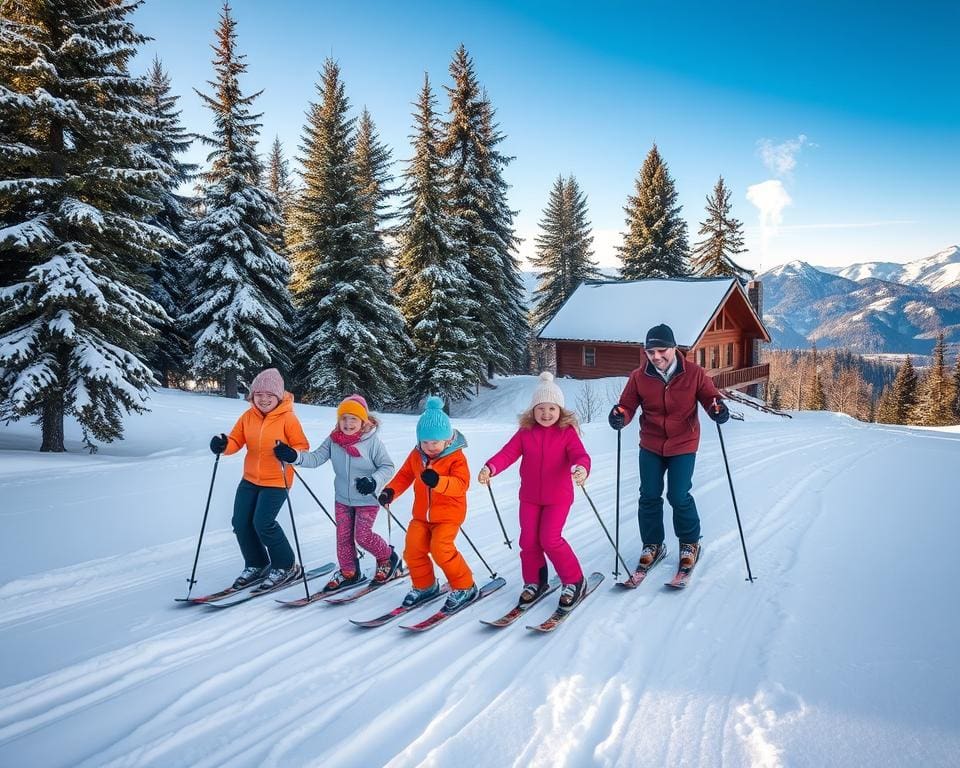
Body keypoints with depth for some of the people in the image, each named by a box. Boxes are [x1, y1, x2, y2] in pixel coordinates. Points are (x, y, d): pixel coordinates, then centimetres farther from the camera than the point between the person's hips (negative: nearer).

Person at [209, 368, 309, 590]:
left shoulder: (288, 418, -13)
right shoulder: (248, 416, 2)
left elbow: (302, 447, -10)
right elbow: (235, 441, 3)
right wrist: (223, 445, -19)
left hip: (276, 482, -6)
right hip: (250, 480, 6)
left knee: (263, 523, -14)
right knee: (241, 522, 4)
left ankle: (286, 567, 7)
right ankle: (256, 565, 27)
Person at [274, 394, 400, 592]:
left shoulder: (372, 441, -18)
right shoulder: (333, 440, -6)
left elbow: (387, 467, -12)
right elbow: (316, 458, -8)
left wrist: (374, 482, -29)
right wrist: (293, 456, -23)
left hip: (367, 500, -5)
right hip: (342, 498, 5)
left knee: (362, 536, -6)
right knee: (343, 536, 11)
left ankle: (388, 558, 21)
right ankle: (348, 572, 29)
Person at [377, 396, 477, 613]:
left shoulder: (456, 457, -16)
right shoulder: (416, 455, 1)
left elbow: (461, 484, -28)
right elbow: (404, 475, 12)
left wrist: (438, 481, -45)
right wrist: (390, 491, -6)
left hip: (448, 515, -6)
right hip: (421, 514, 6)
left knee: (441, 549, -21)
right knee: (413, 550, 1)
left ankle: (464, 588, 0)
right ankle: (424, 586, 27)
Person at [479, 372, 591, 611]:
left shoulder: (567, 432, -9)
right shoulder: (525, 432, -2)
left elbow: (580, 455, -23)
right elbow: (508, 453, -12)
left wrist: (581, 468, -48)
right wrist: (490, 468, -31)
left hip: (558, 497, -4)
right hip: (530, 497, 4)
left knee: (550, 539, -11)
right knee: (528, 540, 6)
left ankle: (574, 581, 9)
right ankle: (534, 582, 28)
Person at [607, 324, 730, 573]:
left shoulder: (694, 373, -10)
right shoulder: (639, 377, -7)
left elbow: (710, 396, -1)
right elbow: (628, 404, -4)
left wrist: (717, 408, -24)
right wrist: (620, 416, -27)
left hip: (683, 445, -2)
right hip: (650, 445, 2)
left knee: (679, 497, -4)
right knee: (649, 497, 6)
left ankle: (690, 543, 21)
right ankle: (652, 545, 26)